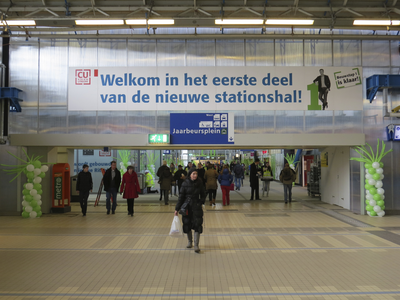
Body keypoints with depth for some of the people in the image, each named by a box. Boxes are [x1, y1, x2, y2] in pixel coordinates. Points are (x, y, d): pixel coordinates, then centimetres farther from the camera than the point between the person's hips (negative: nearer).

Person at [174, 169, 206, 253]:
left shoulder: (199, 183, -1)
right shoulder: (185, 184, -4)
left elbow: (203, 195, 11)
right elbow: (181, 196, -1)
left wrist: (201, 202, -5)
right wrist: (177, 208, -3)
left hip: (197, 206, 0)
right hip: (187, 206, 0)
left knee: (197, 225, -6)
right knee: (187, 224, 9)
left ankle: (196, 245, -3)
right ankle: (189, 242, 29)